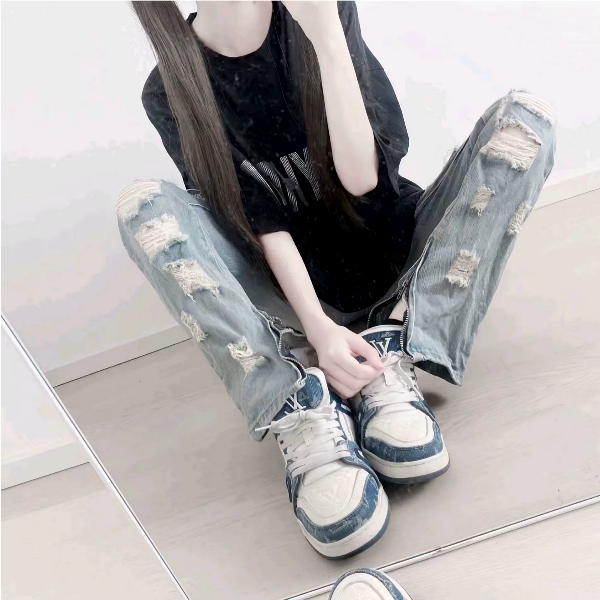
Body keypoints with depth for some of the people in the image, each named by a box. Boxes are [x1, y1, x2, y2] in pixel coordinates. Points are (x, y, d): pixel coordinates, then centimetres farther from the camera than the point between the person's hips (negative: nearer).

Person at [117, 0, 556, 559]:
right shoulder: (171, 93, -7)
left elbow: (362, 176, -16)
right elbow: (259, 220, -14)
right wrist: (317, 328, -28)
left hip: (397, 256, 2)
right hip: (298, 284, -1)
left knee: (526, 114, -17)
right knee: (143, 206, -22)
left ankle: (394, 353, -27)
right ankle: (300, 411, -32)